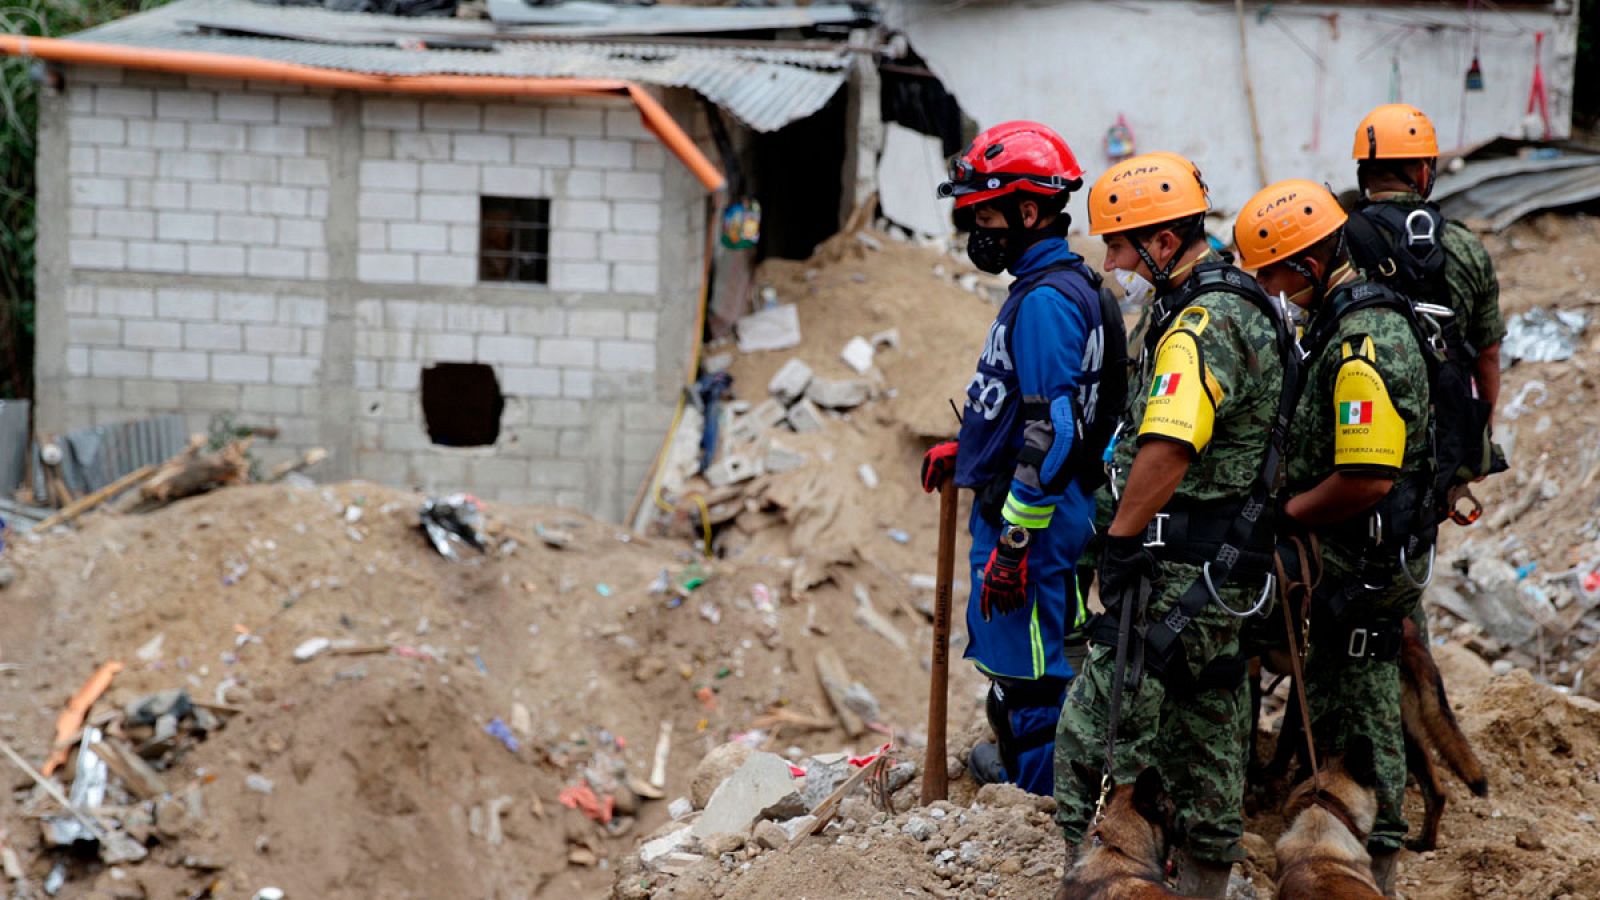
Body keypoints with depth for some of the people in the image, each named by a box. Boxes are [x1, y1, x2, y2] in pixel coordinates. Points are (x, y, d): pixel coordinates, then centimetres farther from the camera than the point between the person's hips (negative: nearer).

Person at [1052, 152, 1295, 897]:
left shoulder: (1202, 324, -19)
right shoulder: (1243, 306, 15)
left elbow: (1165, 451, -30)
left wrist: (1119, 541, -21)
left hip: (1176, 575, -11)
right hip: (1222, 571, 11)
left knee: (1094, 736, -8)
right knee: (1203, 736, 17)